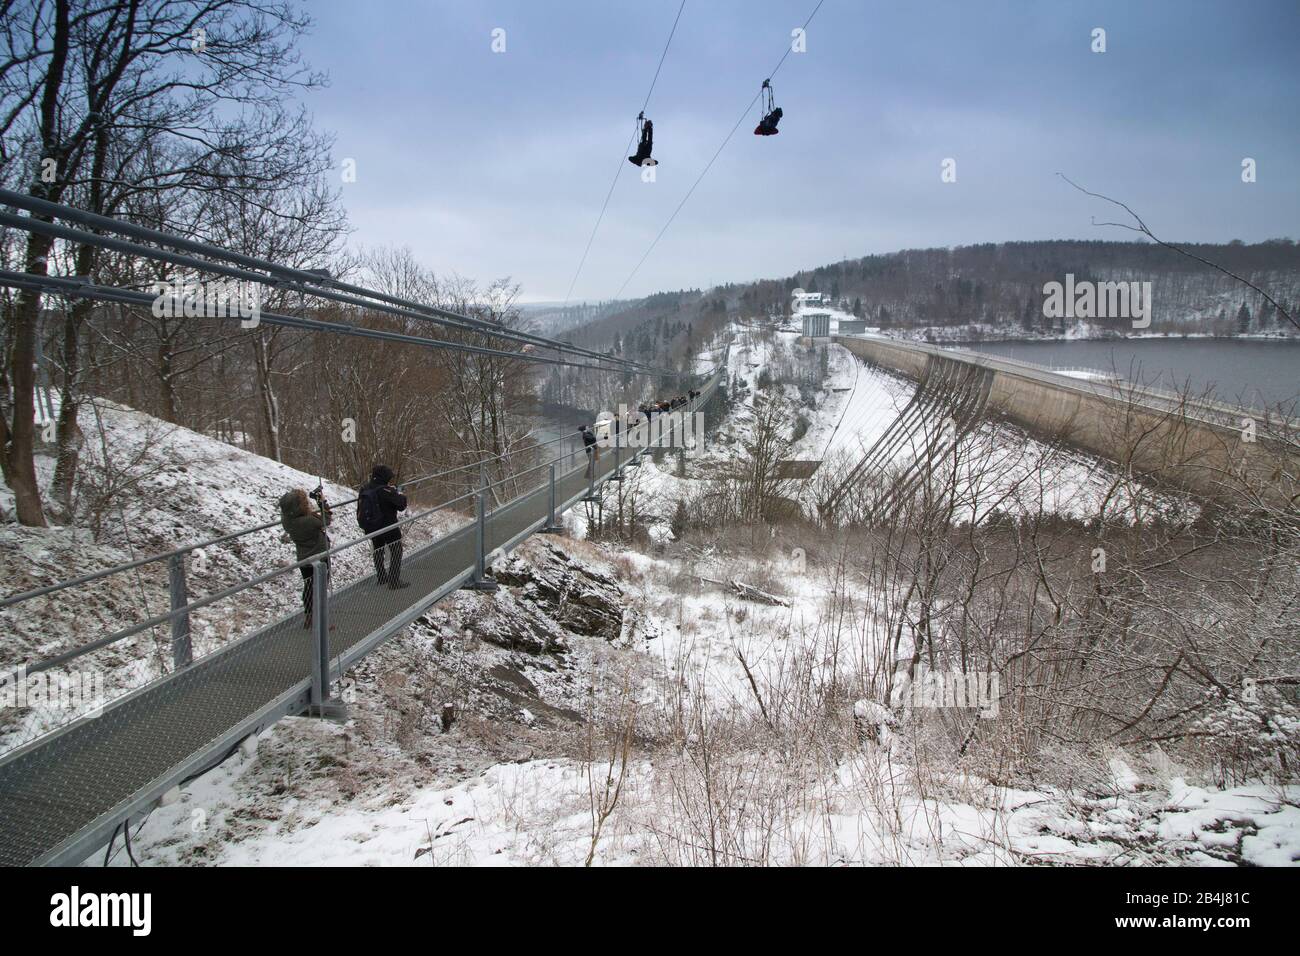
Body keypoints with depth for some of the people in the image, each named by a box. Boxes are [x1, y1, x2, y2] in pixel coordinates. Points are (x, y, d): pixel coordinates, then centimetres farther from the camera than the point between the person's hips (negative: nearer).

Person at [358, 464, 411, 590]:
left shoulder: (365, 489, -4)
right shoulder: (386, 490, -24)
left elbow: (360, 509, 7)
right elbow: (401, 504, -17)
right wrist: (400, 495, 0)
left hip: (371, 528, 6)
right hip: (389, 528, -6)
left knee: (378, 551, 23)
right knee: (396, 552, 7)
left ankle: (381, 577, 37)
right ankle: (394, 582, 6)